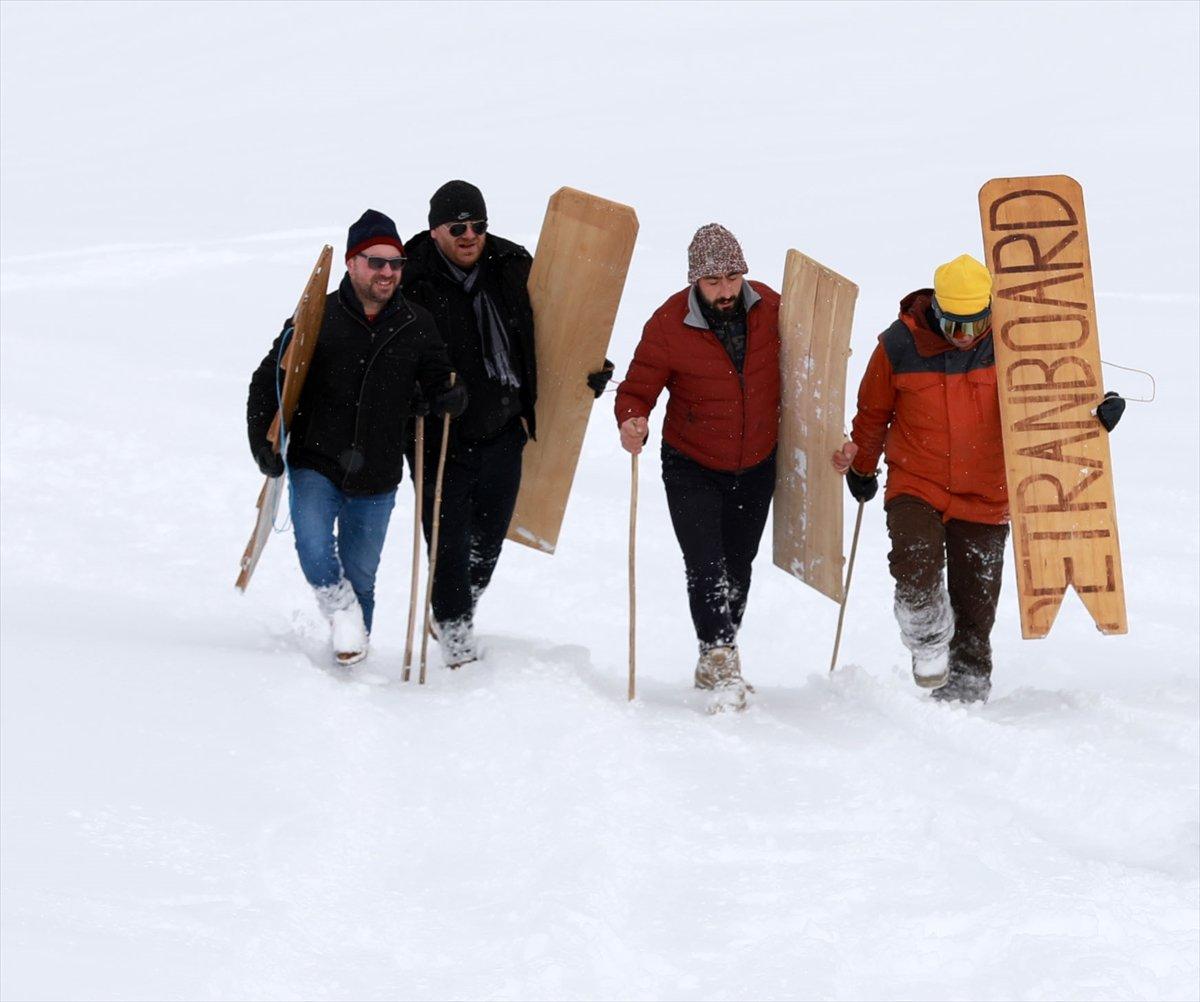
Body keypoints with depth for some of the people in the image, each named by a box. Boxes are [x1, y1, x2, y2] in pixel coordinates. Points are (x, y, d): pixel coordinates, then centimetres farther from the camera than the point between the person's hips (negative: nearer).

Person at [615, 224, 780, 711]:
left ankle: (716, 664, 33)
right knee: (705, 566, -19)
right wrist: (631, 423, -35)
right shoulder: (668, 324, -20)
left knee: (738, 570, 16)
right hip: (693, 467, -4)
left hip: (757, 467, 4)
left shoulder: (769, 307, -10)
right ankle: (721, 659, -16)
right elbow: (637, 390, -14)